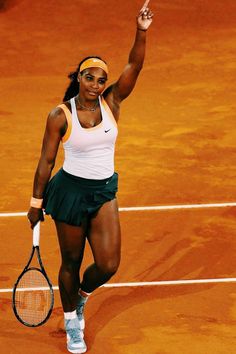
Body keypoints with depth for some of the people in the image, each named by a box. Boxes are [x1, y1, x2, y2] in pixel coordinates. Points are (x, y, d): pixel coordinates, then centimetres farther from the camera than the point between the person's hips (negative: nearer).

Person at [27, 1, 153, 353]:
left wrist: (141, 31, -30)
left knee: (108, 264, -3)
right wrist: (36, 202, -2)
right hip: (70, 190, -3)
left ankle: (82, 295, 32)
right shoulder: (60, 115, -12)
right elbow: (46, 161, -5)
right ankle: (71, 321, 34)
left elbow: (134, 65, -15)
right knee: (71, 262, 10)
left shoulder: (111, 102, -4)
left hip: (105, 192, 3)